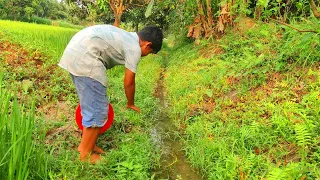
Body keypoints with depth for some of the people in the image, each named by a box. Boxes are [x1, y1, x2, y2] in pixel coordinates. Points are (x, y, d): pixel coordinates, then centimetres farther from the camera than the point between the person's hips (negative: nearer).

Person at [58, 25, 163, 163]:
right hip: (85, 58, -11)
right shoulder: (134, 48, -4)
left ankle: (86, 145, 31)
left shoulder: (126, 37, 23)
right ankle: (86, 155, 12)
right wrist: (131, 104, 21)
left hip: (73, 52, 11)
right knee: (97, 110, -1)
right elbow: (129, 83, 2)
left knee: (90, 106, 19)